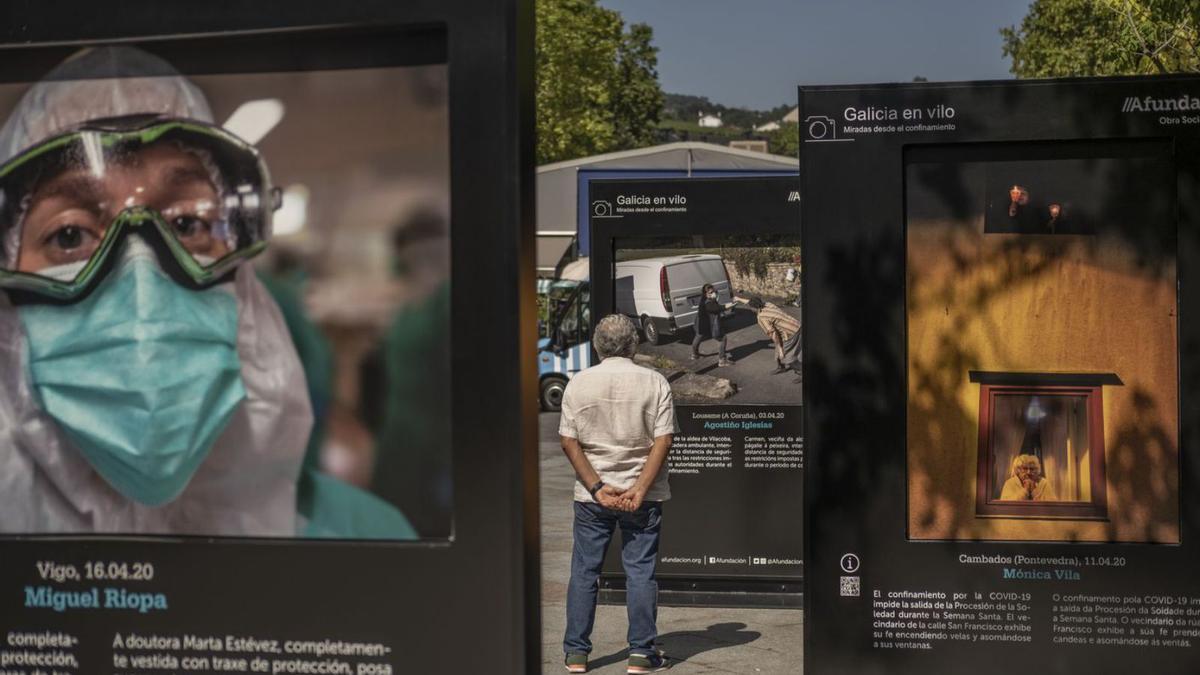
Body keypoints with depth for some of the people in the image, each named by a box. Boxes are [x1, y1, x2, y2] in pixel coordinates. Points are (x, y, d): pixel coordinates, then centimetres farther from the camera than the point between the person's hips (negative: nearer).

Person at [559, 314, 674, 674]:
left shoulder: (578, 383, 0)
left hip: (592, 495, 1)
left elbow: (569, 442, -5)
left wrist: (598, 488, -7)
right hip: (642, 494, -1)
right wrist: (639, 490, -11)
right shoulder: (654, 382, -3)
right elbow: (663, 441, -9)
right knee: (640, 571, 5)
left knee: (584, 571, 10)